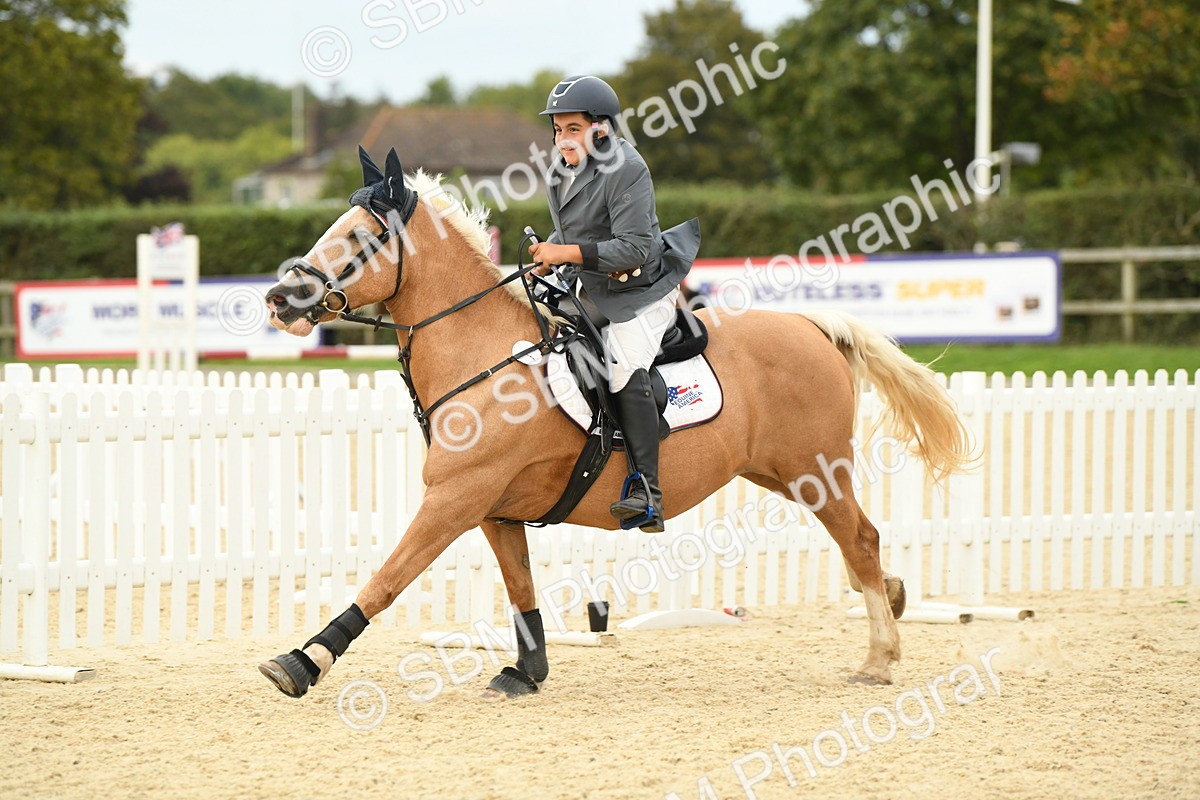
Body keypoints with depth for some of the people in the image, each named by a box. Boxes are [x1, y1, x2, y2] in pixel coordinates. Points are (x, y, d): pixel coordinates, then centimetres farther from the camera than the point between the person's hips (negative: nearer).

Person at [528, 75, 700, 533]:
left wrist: (568, 253, -28)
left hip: (642, 292, -9)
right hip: (593, 290, 9)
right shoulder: (559, 173, 4)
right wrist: (549, 254, -4)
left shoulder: (625, 171, -21)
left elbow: (633, 249, -26)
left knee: (626, 369, -23)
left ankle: (647, 495, -23)